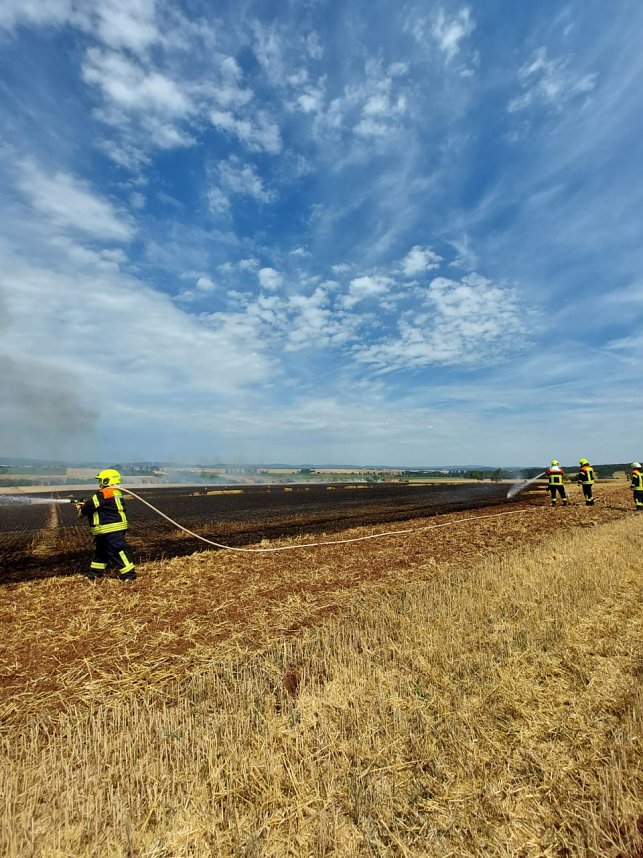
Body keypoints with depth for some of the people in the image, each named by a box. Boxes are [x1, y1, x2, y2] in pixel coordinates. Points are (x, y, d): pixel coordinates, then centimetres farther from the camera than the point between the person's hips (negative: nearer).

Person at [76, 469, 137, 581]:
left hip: (112, 529, -11)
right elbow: (100, 507, 21)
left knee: (117, 551, -8)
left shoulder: (104, 494, -17)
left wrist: (82, 511, 9)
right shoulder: (116, 493, 14)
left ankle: (129, 573, -4)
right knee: (101, 550, 22)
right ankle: (96, 571, 36)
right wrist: (84, 505, 16)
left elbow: (91, 506, -13)